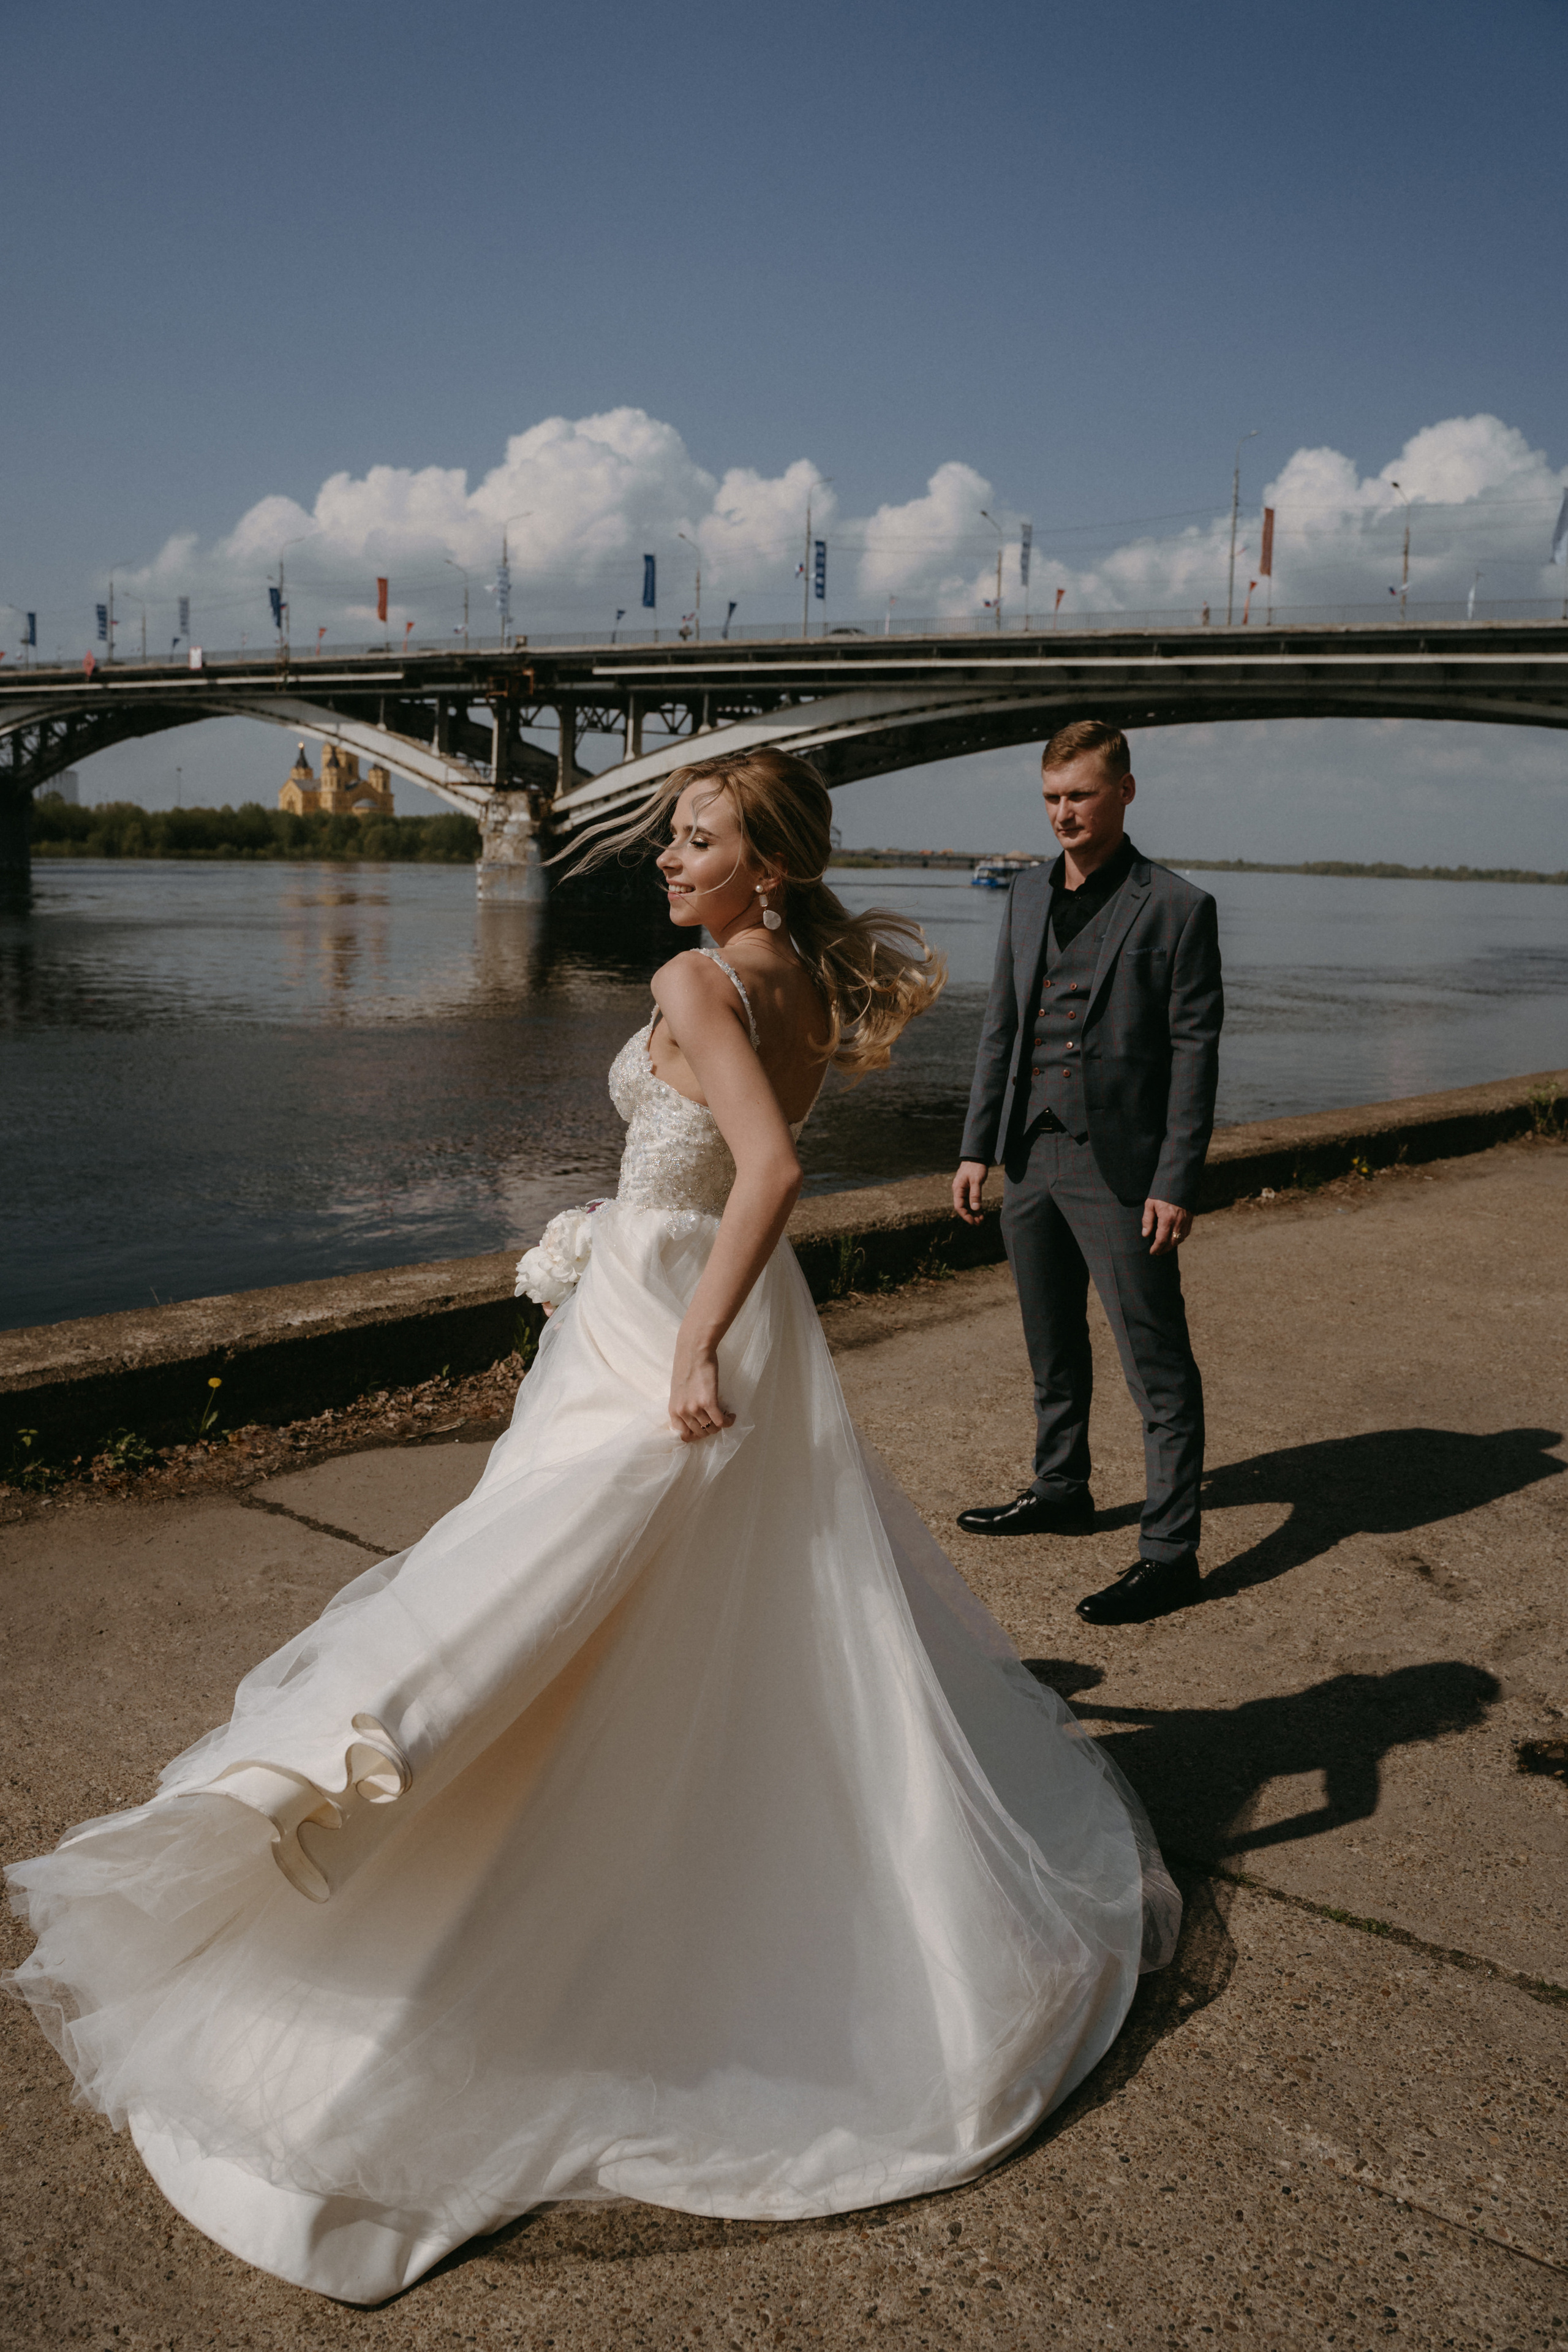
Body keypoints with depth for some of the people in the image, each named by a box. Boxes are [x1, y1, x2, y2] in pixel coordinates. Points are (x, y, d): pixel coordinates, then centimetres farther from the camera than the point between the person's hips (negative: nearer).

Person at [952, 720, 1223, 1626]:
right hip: (1032, 1161, 7)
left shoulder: (1177, 907, -6)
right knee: (1054, 1351, 20)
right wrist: (979, 1146, 10)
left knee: (1158, 1367, -2)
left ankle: (1170, 1553, 5)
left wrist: (1176, 1184, -14)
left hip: (1122, 1172, -6)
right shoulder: (1029, 896, 12)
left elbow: (1195, 1056, -9)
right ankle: (1062, 1490, 37)